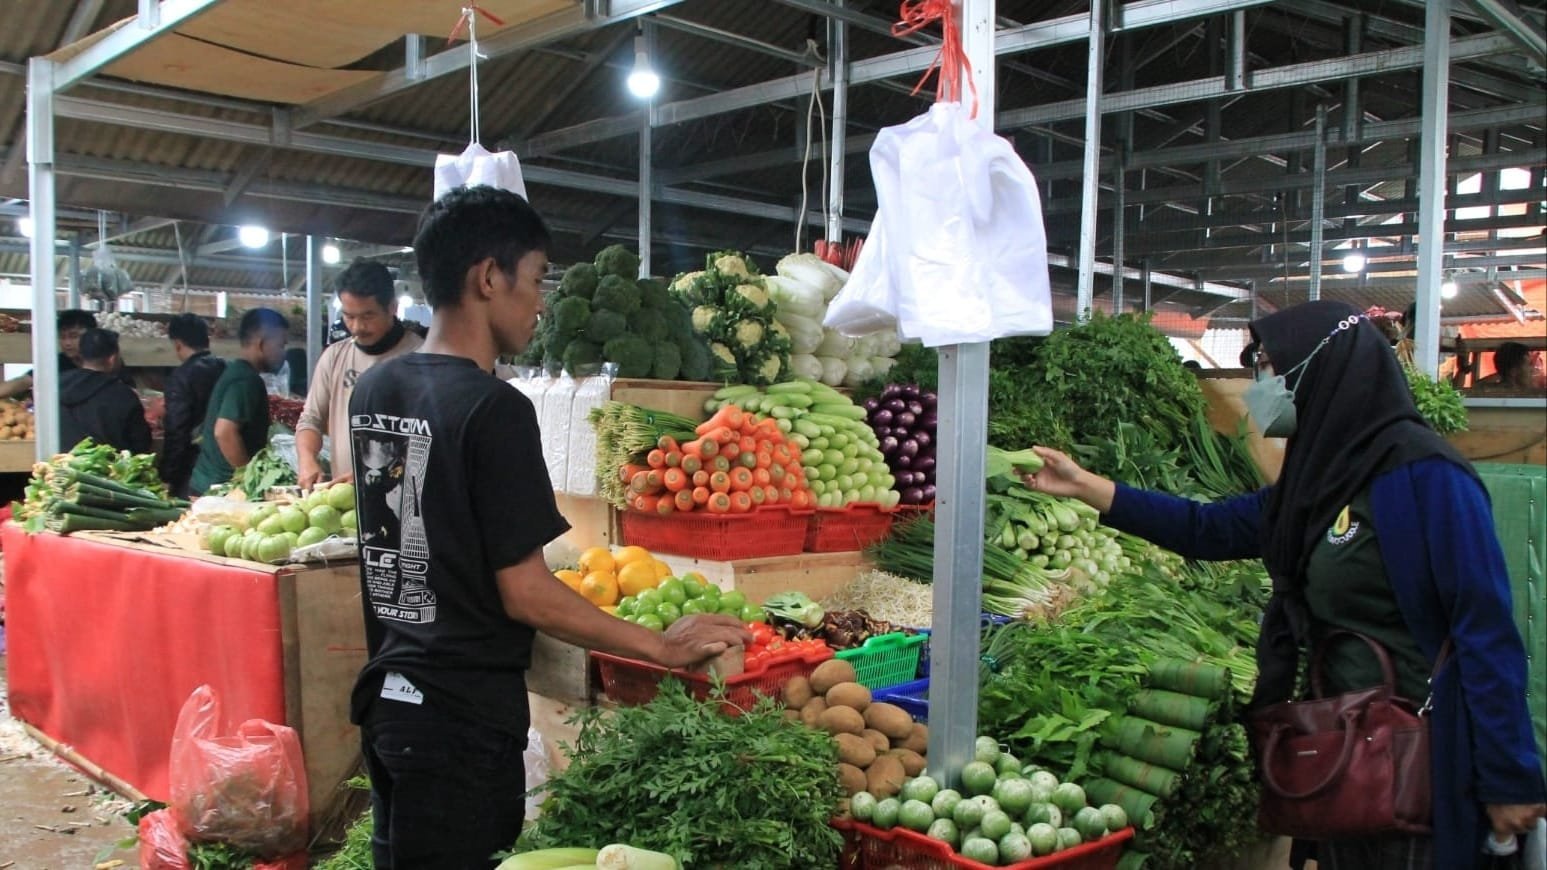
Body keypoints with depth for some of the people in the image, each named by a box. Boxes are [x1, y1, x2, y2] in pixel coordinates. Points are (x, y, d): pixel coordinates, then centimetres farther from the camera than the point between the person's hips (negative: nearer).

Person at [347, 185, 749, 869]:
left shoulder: (372, 390, 5)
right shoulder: (493, 409, -20)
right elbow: (525, 594, -20)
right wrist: (664, 647, -11)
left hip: (387, 695, 8)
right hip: (463, 718, -8)